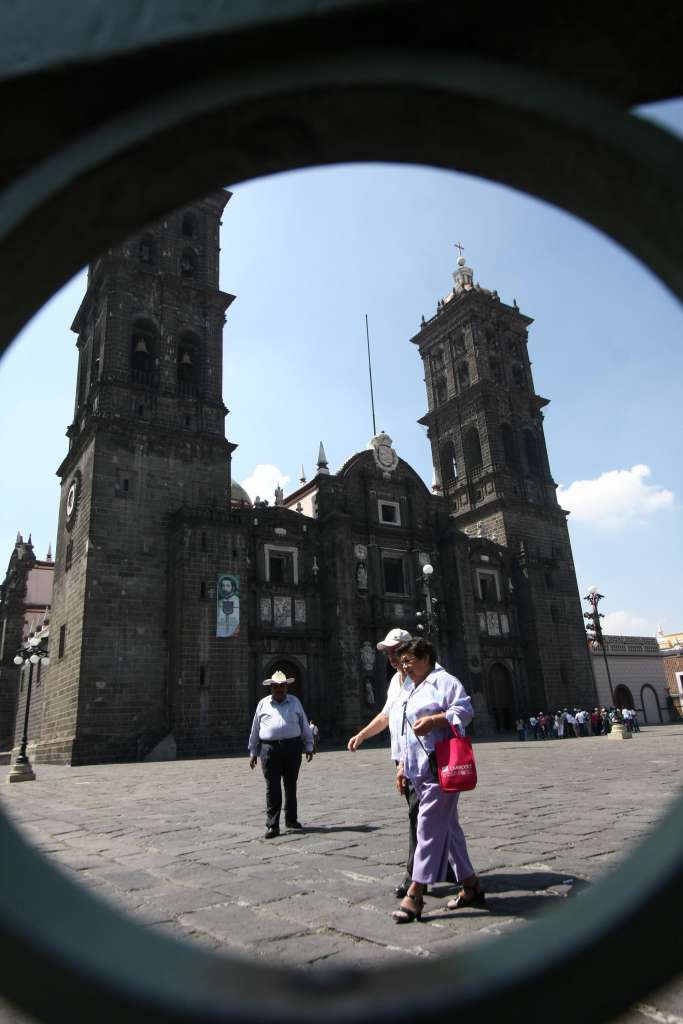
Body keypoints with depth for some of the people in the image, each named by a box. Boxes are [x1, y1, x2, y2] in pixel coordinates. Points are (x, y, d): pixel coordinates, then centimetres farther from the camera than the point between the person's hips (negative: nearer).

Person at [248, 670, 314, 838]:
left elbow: (304, 726, 13)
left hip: (292, 748, 1)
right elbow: (255, 730, 12)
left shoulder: (295, 702, 11)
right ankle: (272, 825, 4)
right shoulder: (263, 704, 9)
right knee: (272, 788, -2)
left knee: (291, 785, 10)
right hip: (270, 749, -1)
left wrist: (309, 747, 9)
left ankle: (291, 819, 26)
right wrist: (253, 752, 11)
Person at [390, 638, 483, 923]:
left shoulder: (443, 681, -4)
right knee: (447, 826, 13)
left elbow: (465, 710, -15)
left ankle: (414, 896, -6)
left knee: (430, 827, -9)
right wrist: (402, 766, 21)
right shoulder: (409, 690, 22)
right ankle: (471, 885, 24)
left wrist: (433, 720, -25)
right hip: (419, 770, 9)